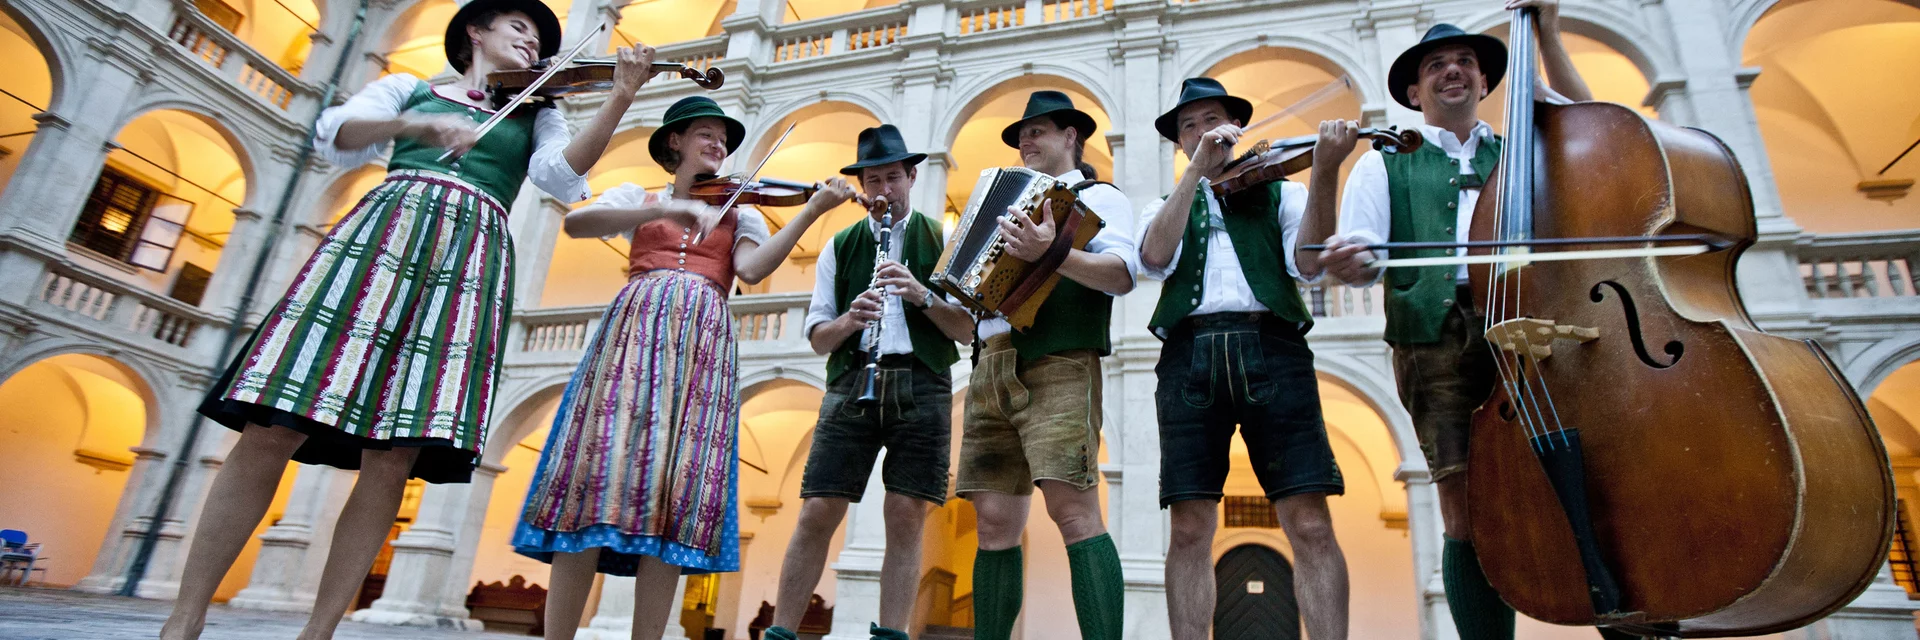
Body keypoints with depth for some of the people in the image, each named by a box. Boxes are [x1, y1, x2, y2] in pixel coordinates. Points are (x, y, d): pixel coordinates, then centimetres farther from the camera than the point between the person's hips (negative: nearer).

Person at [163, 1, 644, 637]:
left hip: (470, 259, 0)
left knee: (391, 460, -9)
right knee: (269, 434, -9)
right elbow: (335, 136, 6)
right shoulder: (409, 88, 23)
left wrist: (621, 98, -11)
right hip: (383, 229, 0)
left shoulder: (535, 115, 23)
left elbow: (561, 173, 1)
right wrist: (412, 124, -13)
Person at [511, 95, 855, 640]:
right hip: (635, 329, 0)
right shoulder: (638, 198, 20)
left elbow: (752, 269, 1)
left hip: (704, 344, 1)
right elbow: (576, 223, 0)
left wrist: (810, 212, -7)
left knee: (679, 484, -9)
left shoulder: (740, 213, 22)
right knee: (597, 470, -13)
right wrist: (663, 210, -13)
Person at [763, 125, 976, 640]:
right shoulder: (839, 247, 16)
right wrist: (850, 319, -11)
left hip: (921, 386, -1)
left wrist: (923, 296, -14)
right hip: (852, 383, 2)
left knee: (906, 518, -5)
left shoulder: (941, 239, 10)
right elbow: (817, 337, 10)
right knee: (818, 513, -2)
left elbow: (967, 329, 3)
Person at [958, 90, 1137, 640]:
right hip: (993, 369, 7)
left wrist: (1051, 253, -27)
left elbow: (1122, 275, -11)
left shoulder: (1096, 195, 8)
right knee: (995, 523, 3)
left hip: (1057, 365, -6)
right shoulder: (1016, 200, 30)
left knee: (1073, 510, -18)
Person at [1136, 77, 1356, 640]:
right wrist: (1197, 170, -2)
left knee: (1311, 525, -9)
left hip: (1271, 346, -1)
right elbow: (1155, 258, 0)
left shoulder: (1278, 191, 20)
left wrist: (1325, 172, -11)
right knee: (1190, 530, -4)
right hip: (1190, 353, 1)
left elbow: (1309, 263, 0)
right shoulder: (1168, 207, 25)